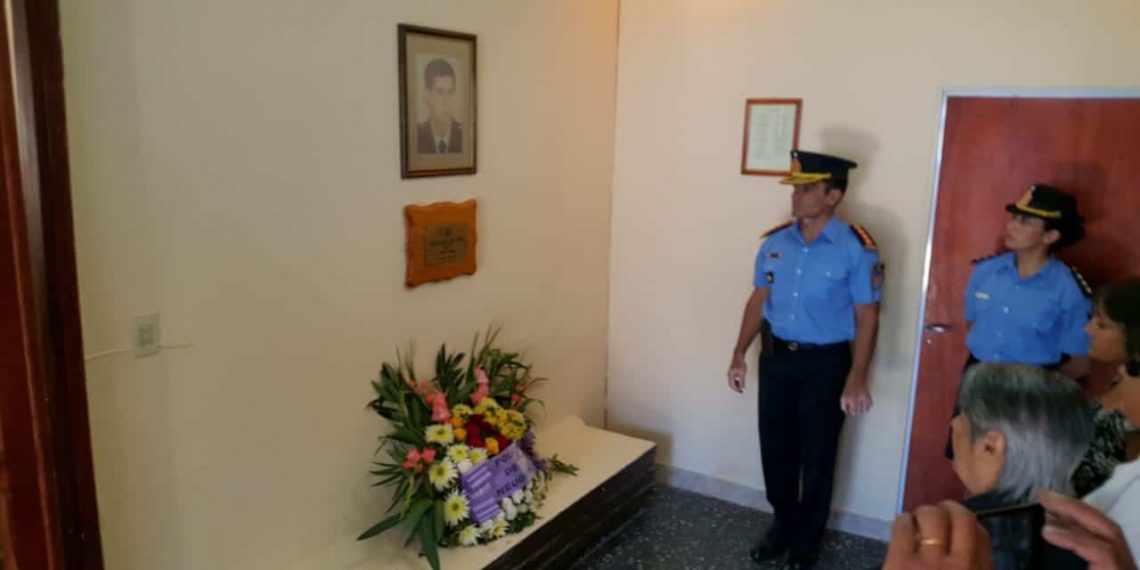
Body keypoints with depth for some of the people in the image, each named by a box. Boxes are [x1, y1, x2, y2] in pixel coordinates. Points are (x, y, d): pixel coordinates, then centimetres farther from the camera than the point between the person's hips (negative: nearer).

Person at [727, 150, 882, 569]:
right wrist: (740, 354, 7)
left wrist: (857, 378, -17)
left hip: (825, 363, -4)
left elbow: (866, 316, -12)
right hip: (776, 356, 4)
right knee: (775, 446, 15)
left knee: (817, 455, 11)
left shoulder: (857, 248, -14)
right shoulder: (775, 242, 1)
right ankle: (784, 524, 38)